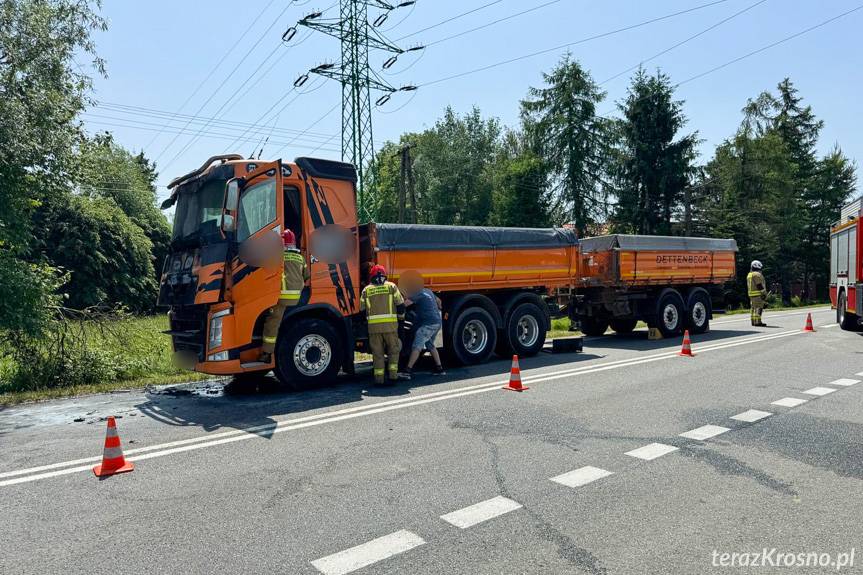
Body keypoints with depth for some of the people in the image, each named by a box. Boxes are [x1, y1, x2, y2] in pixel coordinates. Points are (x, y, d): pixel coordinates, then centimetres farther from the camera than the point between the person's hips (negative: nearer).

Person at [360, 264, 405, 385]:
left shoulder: (366, 290, 10)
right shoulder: (391, 286, 5)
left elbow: (362, 309, 12)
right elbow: (400, 305, 2)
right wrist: (401, 317, 18)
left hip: (373, 326, 1)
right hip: (391, 325, -1)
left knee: (377, 353, 8)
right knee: (393, 351, 14)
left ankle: (379, 378, 7)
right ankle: (393, 375, 7)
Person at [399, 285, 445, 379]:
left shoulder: (419, 294, -10)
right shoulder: (428, 291, 17)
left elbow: (405, 304, -21)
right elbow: (438, 301, 34)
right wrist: (438, 309, 54)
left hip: (429, 324, -10)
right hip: (437, 322, 10)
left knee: (416, 346, -12)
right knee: (430, 345, 23)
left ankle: (407, 371, -17)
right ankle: (439, 369, 24)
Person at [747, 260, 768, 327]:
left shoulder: (749, 275, 16)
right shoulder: (757, 274, -13)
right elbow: (759, 285, -18)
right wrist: (764, 294, -14)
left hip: (751, 294, 10)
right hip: (758, 294, -10)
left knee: (753, 307, 11)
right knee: (758, 308, -10)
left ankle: (753, 321, 13)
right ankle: (757, 322, -14)